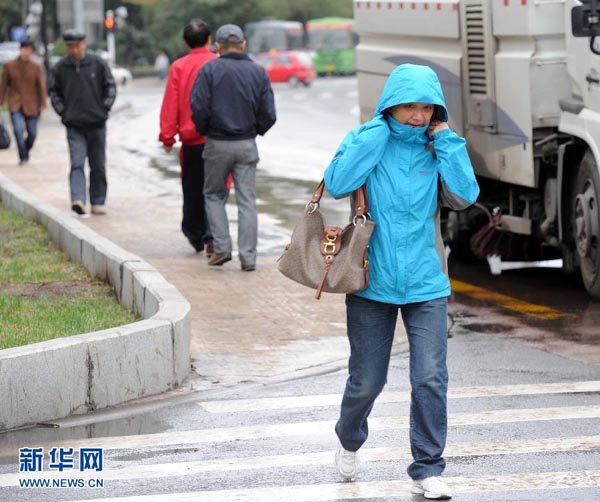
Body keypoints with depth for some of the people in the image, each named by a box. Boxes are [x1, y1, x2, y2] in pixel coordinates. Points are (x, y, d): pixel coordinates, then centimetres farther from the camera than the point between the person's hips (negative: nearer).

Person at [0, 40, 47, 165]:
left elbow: (41, 86, -2)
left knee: (32, 133, 5)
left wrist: (43, 104, -8)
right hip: (15, 105, -1)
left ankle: (26, 150, 33)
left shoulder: (36, 67, -1)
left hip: (31, 105, 1)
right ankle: (23, 157, -10)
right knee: (18, 130, -17)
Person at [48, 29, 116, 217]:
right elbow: (53, 91, 10)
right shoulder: (60, 68, -1)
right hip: (74, 125, -1)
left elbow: (110, 86, 6)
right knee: (77, 163, -14)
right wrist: (62, 111, 0)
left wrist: (105, 107, -2)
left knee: (98, 166, 9)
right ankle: (78, 200, -25)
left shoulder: (98, 63, -2)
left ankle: (98, 202, 19)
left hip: (97, 124, 1)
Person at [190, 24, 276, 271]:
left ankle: (222, 248, 6)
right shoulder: (258, 72, 2)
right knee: (247, 201, 4)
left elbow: (199, 107, -13)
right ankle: (248, 258, 1)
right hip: (247, 145, 2)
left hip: (217, 144, -2)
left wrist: (204, 131, 5)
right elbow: (268, 114, 0)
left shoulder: (210, 70, -6)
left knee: (214, 195, 16)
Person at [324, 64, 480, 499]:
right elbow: (337, 183, -19)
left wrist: (445, 139, -9)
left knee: (431, 380, -8)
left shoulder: (437, 149, 4)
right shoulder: (367, 141, -1)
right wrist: (377, 133, -16)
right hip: (371, 284, -1)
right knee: (366, 381, 9)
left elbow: (465, 195, -11)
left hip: (425, 286, 1)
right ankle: (350, 440, 40)